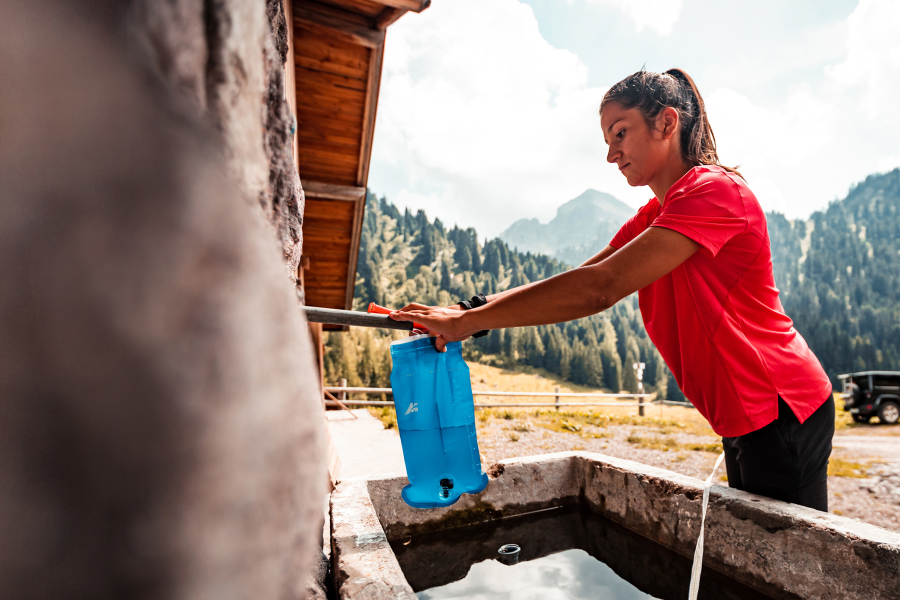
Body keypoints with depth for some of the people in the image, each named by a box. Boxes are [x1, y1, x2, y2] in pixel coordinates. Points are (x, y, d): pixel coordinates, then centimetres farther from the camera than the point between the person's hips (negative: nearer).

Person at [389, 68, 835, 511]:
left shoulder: (715, 190, -20)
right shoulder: (653, 217, 10)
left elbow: (599, 288, -32)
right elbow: (574, 284, -1)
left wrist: (468, 320, -30)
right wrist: (472, 311, -15)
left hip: (781, 414, -8)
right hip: (746, 421, 9)